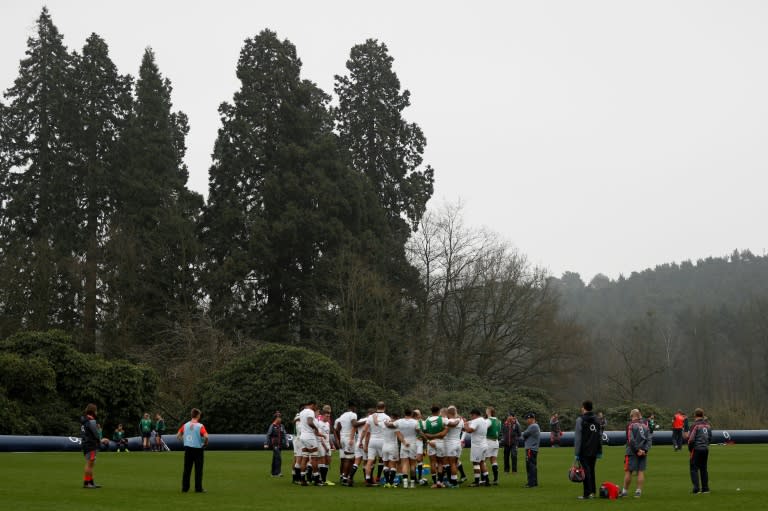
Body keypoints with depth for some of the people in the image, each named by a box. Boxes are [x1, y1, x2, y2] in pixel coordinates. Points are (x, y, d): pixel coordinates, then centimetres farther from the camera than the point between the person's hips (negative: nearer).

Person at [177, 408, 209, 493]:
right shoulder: (200, 426, -11)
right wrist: (205, 444, -5)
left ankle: (185, 488, 12)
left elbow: (178, 435, 6)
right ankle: (198, 488, 5)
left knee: (187, 469, 10)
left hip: (187, 448, 4)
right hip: (198, 449, -4)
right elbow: (206, 436, -23)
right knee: (198, 470, 4)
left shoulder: (185, 425, 2)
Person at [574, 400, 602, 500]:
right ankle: (593, 491, 15)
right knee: (592, 471, 14)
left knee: (586, 471, -4)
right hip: (594, 451, 6)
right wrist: (599, 451, 19)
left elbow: (578, 437, -11)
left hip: (584, 451, -6)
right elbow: (599, 436, 16)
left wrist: (577, 453, -10)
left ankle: (587, 493, -5)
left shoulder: (580, 420, -8)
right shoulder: (596, 420, 13)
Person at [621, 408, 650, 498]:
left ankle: (624, 491, 5)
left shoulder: (631, 425, -6)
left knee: (628, 471, 1)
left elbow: (631, 440, -14)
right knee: (641, 472, 6)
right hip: (643, 453, 5)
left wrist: (637, 450, -11)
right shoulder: (645, 426, 12)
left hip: (632, 452, -5)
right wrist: (645, 450, -2)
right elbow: (648, 439, 6)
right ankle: (639, 491, 5)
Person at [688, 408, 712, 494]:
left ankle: (696, 488, -9)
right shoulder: (707, 425, 9)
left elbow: (691, 439, -14)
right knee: (703, 468, 14)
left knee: (694, 468, -1)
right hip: (705, 449, 6)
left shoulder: (696, 425, -12)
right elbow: (710, 437, 15)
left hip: (696, 449, -6)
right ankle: (705, 488, 15)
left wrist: (690, 449, -1)